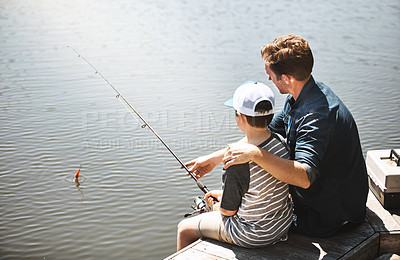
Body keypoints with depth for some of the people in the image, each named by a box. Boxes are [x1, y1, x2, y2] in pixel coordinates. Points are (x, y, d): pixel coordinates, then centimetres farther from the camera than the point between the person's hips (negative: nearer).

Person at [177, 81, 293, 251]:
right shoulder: (280, 143, -10)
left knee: (184, 229, 14)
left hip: (252, 236, -7)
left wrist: (216, 206, 6)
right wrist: (223, 193, 14)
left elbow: (227, 211, -17)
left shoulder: (240, 163, -33)